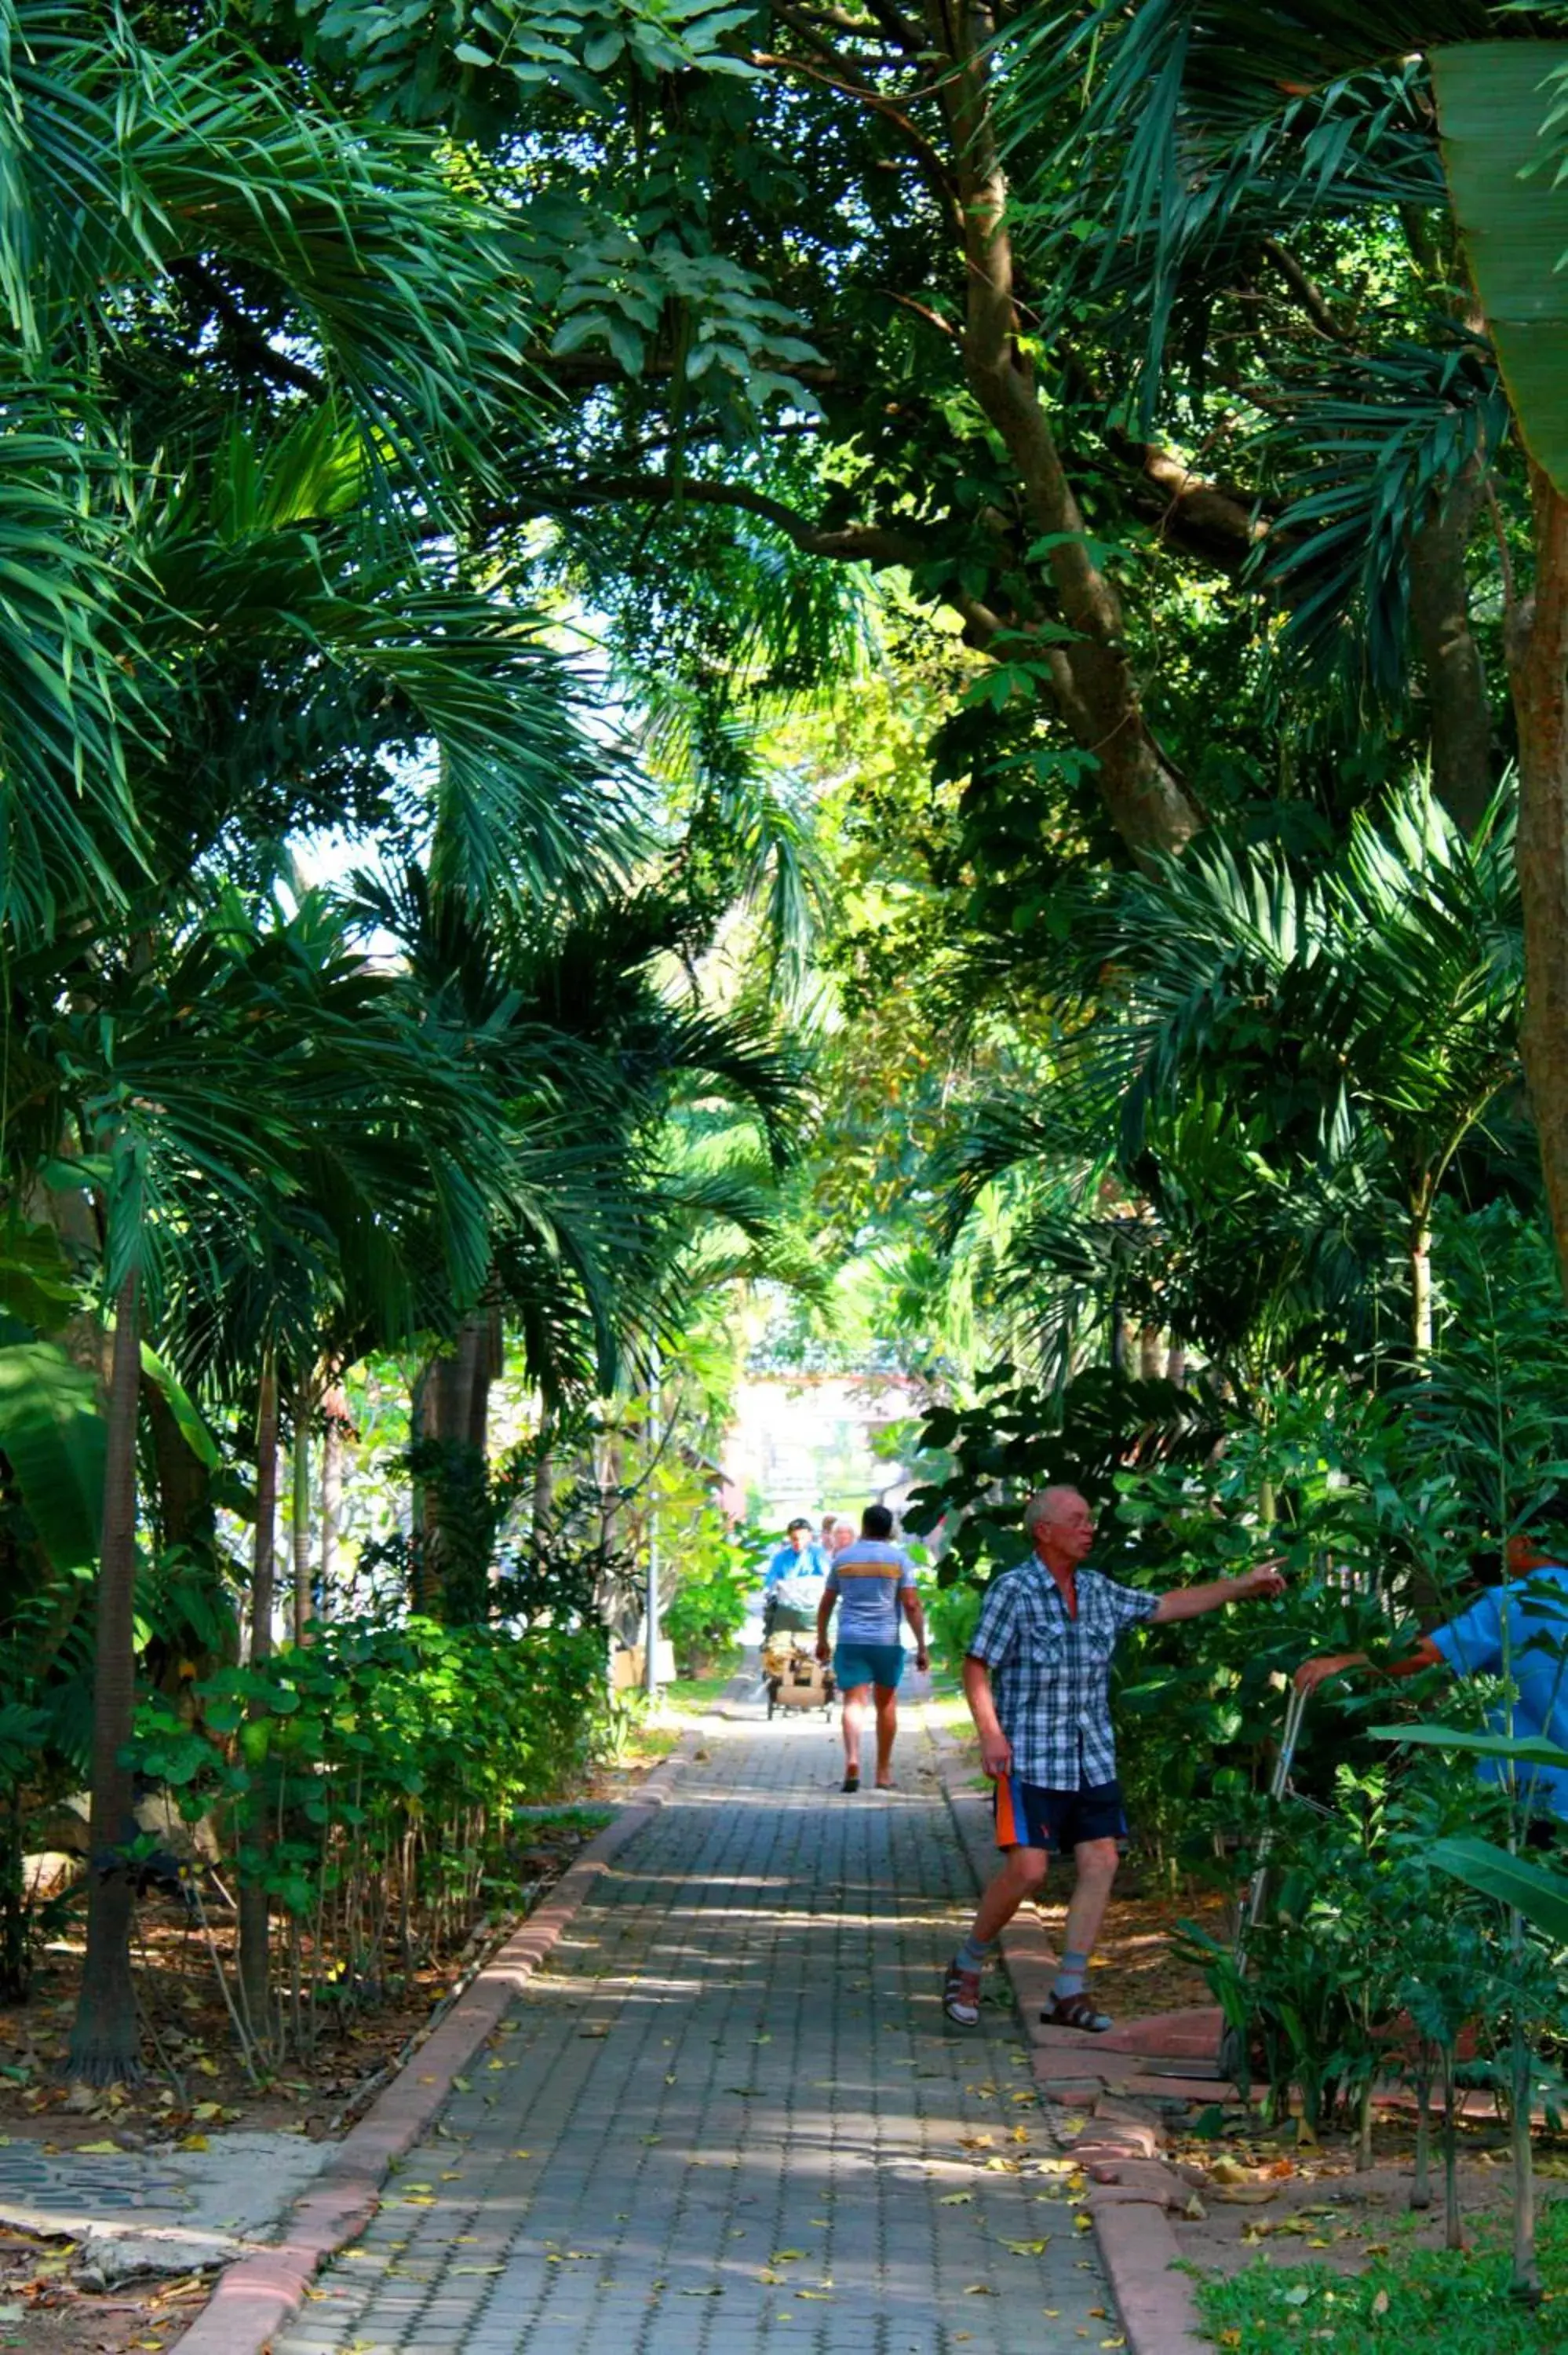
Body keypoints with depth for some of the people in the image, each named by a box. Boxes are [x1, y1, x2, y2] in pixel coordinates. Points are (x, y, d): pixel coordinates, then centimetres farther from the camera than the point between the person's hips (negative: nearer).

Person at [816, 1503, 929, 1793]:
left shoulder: (842, 1558, 8)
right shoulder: (899, 1559, 1)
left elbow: (826, 1603, 13)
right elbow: (911, 1605, -6)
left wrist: (822, 1640, 24)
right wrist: (922, 1647, -2)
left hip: (850, 1641, 0)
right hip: (887, 1641, 0)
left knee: (854, 1701, -4)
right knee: (886, 1703, 15)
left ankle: (852, 1759, -29)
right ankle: (883, 1772, 20)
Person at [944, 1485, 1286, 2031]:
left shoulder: (1099, 1591, 10)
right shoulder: (1012, 1591, -8)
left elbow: (1165, 1606, 21)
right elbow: (976, 1668, -8)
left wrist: (1243, 1585, 19)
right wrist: (990, 1734, -21)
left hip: (1092, 1758, 7)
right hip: (1030, 1757, -7)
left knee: (1101, 1863, -1)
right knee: (1027, 1868, -14)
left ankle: (1069, 1992, 6)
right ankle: (966, 1969, 7)